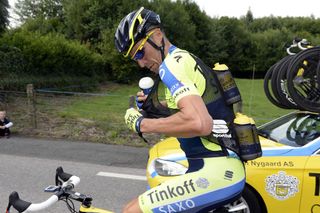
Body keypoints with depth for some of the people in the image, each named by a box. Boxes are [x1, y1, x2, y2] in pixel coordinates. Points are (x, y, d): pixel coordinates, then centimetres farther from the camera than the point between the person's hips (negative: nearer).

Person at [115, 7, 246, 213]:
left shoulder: (172, 63, -14)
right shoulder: (186, 59, 16)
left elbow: (199, 123, -30)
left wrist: (143, 124, -16)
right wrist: (155, 106, 11)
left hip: (215, 174, -10)